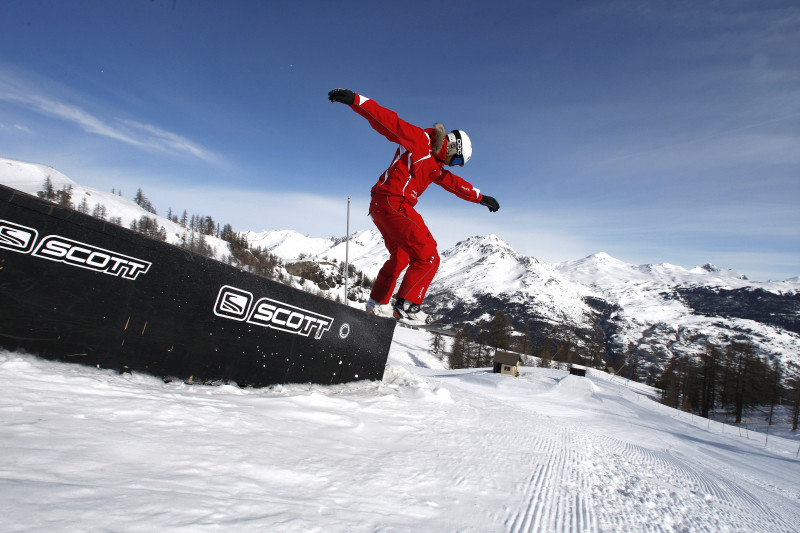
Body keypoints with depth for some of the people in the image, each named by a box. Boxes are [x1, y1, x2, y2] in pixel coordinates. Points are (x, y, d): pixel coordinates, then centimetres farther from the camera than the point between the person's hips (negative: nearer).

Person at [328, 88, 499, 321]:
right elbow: (389, 121, -13)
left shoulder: (435, 165, 23)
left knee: (399, 258, 25)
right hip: (393, 203, -11)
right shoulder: (420, 139, -4)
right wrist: (355, 100, -23)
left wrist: (480, 198, 37)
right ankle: (406, 306, -8)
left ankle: (375, 305, 33)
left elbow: (454, 183, 34)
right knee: (427, 257, -10)